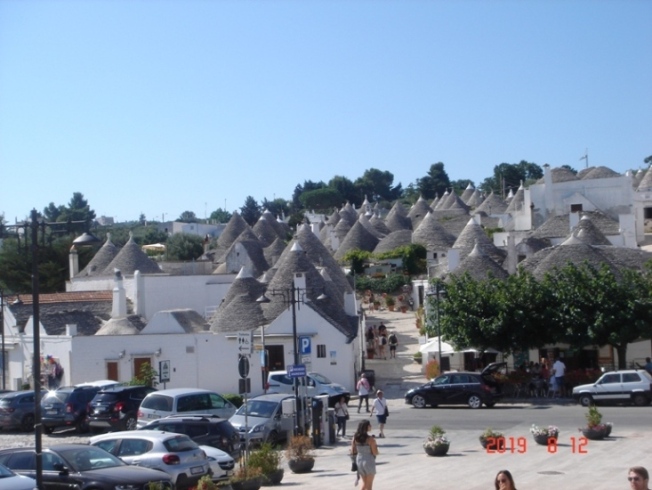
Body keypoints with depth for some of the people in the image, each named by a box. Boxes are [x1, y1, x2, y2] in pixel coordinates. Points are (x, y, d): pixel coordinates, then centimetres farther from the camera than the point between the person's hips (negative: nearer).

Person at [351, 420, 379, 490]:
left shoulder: (355, 438, -2)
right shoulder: (370, 439, -17)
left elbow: (353, 452, 2)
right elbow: (375, 453, -14)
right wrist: (376, 446, 4)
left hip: (359, 461, 5)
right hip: (369, 462, -5)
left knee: (364, 483, 21)